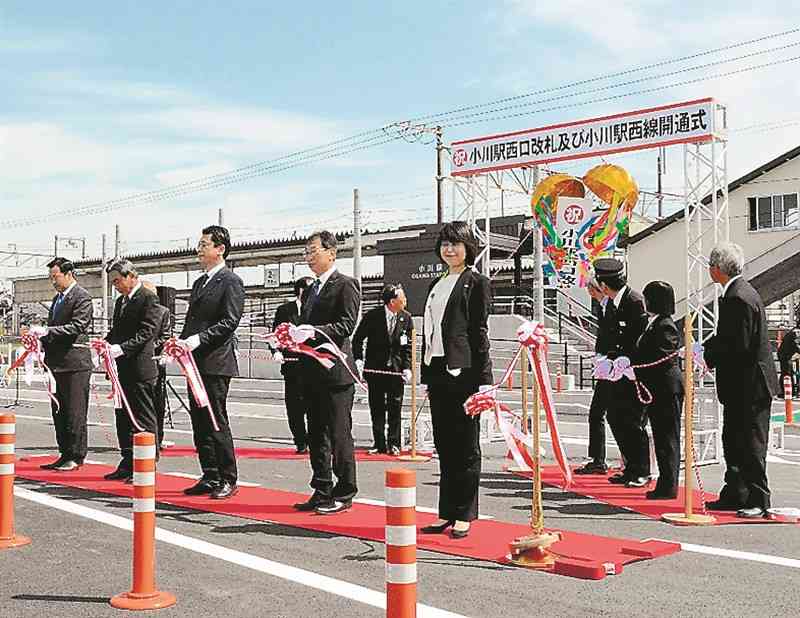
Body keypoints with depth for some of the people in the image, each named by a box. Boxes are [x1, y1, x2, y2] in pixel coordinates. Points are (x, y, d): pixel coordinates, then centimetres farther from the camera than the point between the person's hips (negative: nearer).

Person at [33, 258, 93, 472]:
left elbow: (77, 327, -19)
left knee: (75, 413, -3)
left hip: (75, 363, -9)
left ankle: (76, 457, 4)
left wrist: (46, 331, -23)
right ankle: (65, 454, 21)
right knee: (59, 412, 13)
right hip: (57, 363, 9)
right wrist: (41, 339, 5)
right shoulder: (57, 298, 18)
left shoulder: (81, 297, -9)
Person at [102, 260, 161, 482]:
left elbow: (146, 333, -17)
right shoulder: (120, 301, 18)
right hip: (122, 369, 9)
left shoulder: (149, 299, -9)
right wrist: (106, 343, 1)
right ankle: (128, 464, 21)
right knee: (123, 417, 13)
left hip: (140, 368, -9)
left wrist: (121, 348, -24)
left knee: (144, 419, -2)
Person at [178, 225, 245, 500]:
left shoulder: (231, 282, -7)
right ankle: (210, 477, 18)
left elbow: (230, 322, -15)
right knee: (199, 421, 10)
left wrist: (199, 339, -22)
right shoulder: (200, 282, 20)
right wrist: (182, 341, 6)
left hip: (216, 363, -9)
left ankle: (228, 479, 4)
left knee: (216, 422, -5)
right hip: (196, 362, 9)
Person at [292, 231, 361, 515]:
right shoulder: (310, 290, 21)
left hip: (336, 371, -8)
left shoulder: (345, 285, -5)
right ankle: (322, 492, 20)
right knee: (317, 435, 12)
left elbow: (346, 324, -15)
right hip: (312, 372, 9)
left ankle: (344, 494, 6)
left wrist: (315, 331, -26)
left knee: (339, 434, -3)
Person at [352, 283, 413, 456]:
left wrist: (407, 367, -7)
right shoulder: (372, 316, -8)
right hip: (375, 369, -1)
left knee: (395, 408, 2)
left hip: (396, 369, 1)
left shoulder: (406, 318, -1)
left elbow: (408, 346, 2)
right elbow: (357, 339, 0)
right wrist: (358, 359, -11)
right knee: (377, 408, 5)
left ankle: (393, 444, 12)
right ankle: (379, 444, 13)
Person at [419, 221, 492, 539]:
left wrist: (483, 379, -12)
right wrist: (427, 376, 14)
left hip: (463, 373, -7)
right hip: (438, 373, 7)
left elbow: (479, 332, -8)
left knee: (466, 446, 1)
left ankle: (464, 515, 9)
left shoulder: (477, 283, -2)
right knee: (444, 445, 11)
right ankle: (447, 513, 19)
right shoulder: (436, 285, 19)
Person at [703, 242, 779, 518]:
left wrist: (707, 353, -13)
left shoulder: (739, 298, -20)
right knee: (733, 442, 16)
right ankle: (734, 495, 25)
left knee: (751, 445, -3)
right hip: (741, 385, 11)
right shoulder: (738, 293, 12)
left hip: (750, 386, -11)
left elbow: (739, 346, -24)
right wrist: (710, 347, 5)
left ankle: (758, 501, 5)